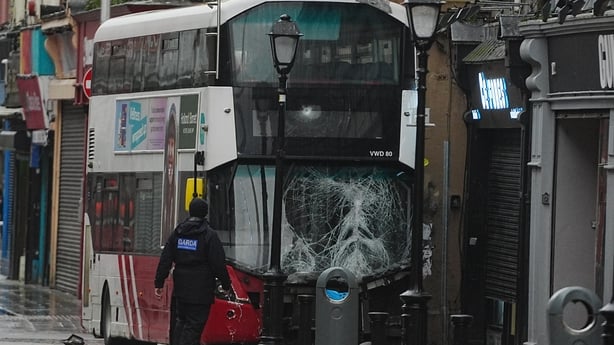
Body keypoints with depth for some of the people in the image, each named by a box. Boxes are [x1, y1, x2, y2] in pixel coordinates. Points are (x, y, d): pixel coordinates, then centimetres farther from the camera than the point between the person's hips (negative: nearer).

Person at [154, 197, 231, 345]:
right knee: (194, 325, -5)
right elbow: (219, 264, -9)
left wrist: (159, 283, 10)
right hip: (201, 290, -5)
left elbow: (165, 260, 7)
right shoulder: (209, 235, -9)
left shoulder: (177, 233, 7)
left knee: (181, 321, 19)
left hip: (181, 288, 5)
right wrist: (226, 285, 1)